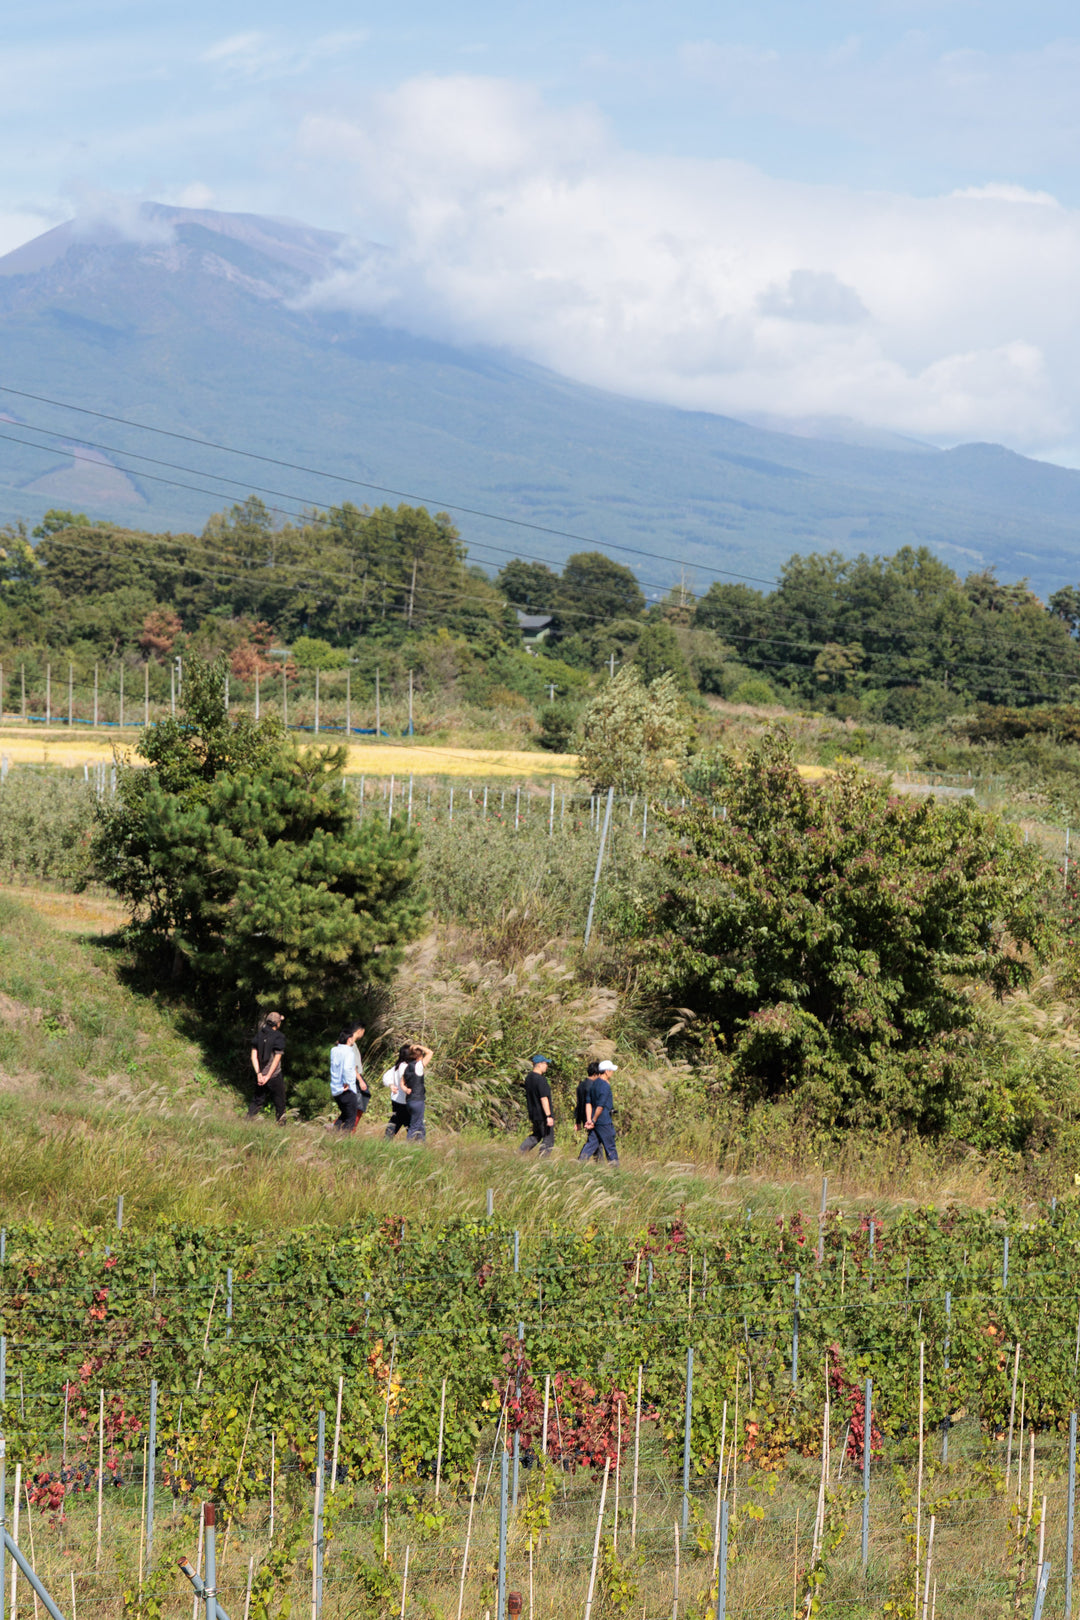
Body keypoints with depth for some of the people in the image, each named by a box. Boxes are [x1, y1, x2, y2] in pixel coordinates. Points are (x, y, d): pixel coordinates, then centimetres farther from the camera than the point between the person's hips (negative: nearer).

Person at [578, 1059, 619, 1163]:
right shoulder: (605, 1086, -15)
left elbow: (588, 1103, 9)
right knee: (610, 1145, 1)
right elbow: (600, 1106, -19)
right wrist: (593, 1120, -12)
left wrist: (589, 1120, 4)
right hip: (604, 1121, -8)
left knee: (592, 1143, 7)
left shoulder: (594, 1084, 13)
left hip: (595, 1122, 8)